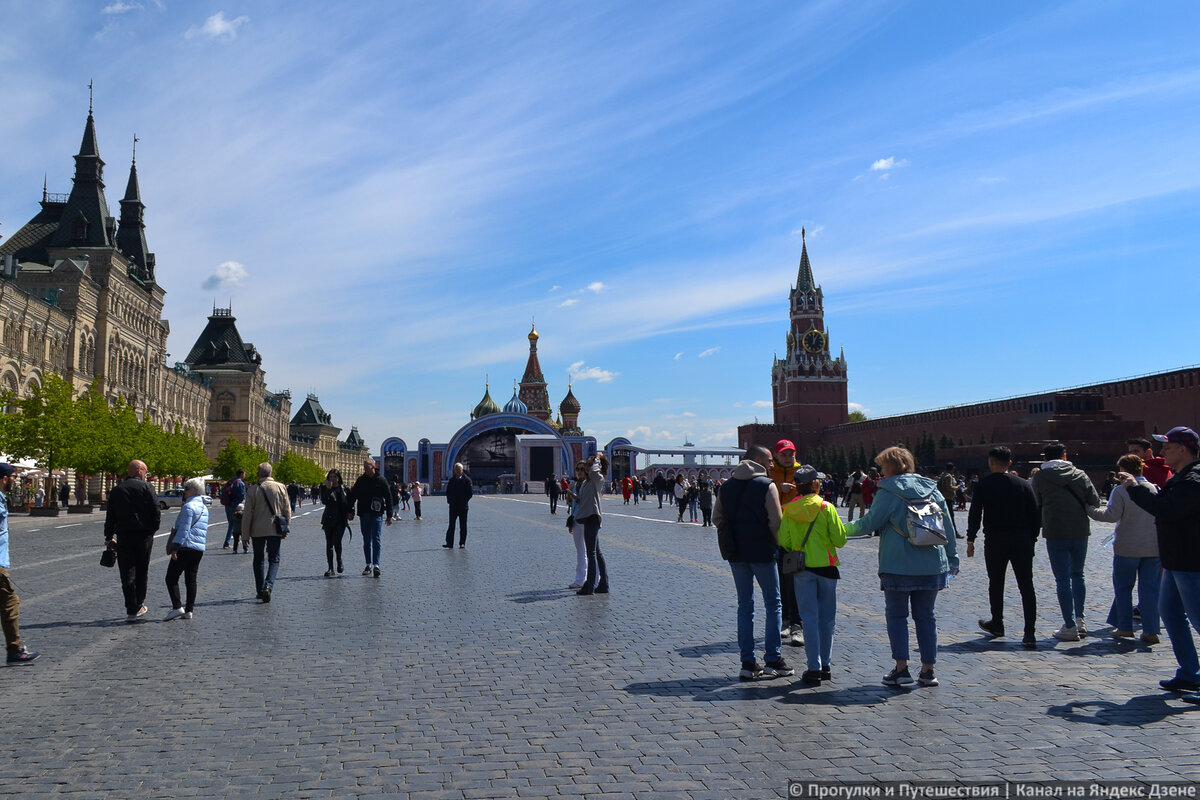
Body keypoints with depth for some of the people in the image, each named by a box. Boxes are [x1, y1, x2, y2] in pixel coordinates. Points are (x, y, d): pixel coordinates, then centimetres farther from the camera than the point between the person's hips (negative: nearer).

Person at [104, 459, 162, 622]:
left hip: (123, 537, 2)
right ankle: (139, 606, 22)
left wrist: (109, 537, 17)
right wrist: (152, 529, 6)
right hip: (144, 536, -2)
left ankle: (131, 610, 0)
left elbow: (110, 516, 11)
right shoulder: (146, 487, -4)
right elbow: (156, 513, -8)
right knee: (141, 572, 13)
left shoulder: (116, 490, 8)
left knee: (127, 574, 3)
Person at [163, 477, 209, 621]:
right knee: (191, 580, 10)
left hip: (186, 547, -9)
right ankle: (189, 610, 10)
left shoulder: (188, 506, -10)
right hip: (199, 549, 9)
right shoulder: (204, 507, 17)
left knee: (171, 578, -3)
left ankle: (177, 607, -13)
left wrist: (175, 548, -17)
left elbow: (184, 529, -17)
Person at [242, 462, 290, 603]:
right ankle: (268, 585, -17)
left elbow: (247, 514, -4)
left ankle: (260, 590, 16)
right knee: (274, 560, 5)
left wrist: (245, 533, 3)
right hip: (275, 530, 0)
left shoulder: (252, 490, -5)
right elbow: (287, 510, 2)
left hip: (257, 530, 0)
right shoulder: (281, 487, -2)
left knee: (258, 560, 14)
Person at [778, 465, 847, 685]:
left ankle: (814, 668, 1)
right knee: (826, 619, 12)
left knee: (809, 619, 4)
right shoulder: (827, 508, -8)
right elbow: (840, 540, -9)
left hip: (802, 569, 1)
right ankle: (826, 665, 20)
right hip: (826, 567, -1)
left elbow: (784, 542, -3)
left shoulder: (788, 510, -3)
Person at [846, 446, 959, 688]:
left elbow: (870, 523, -5)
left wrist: (846, 529, 11)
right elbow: (948, 526, 12)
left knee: (896, 615, 6)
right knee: (925, 616, 11)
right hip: (932, 566, 5)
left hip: (898, 566, -5)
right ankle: (928, 671, 12)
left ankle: (901, 669, 1)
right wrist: (952, 558, 19)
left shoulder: (888, 491, -8)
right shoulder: (931, 488, 9)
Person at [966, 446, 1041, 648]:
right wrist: (1032, 538, 15)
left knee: (996, 584, 15)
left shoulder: (984, 485, -2)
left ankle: (997, 624, 28)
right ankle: (1030, 633, -6)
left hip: (995, 541, -2)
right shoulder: (1024, 484, 6)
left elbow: (975, 514, -7)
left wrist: (970, 540, -1)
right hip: (1022, 541, 2)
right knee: (1026, 586, 1)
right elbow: (1036, 514, 6)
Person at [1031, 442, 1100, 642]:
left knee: (1063, 579, 0)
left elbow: (1036, 504, 7)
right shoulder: (1079, 474, 5)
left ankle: (1070, 627, 0)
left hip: (1055, 533, -3)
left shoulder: (1040, 477, 0)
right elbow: (1095, 501, 3)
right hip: (1080, 531, 3)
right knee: (1077, 575, 18)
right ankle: (1080, 621, 22)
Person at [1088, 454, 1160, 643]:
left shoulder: (1120, 490, -10)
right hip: (1153, 547, 4)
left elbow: (1112, 515, -17)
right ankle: (1150, 631, 5)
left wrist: (1089, 510, -6)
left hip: (1127, 547, -4)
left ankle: (1124, 627, 13)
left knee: (1123, 587, 10)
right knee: (1150, 588, 7)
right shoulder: (1155, 489, 4)